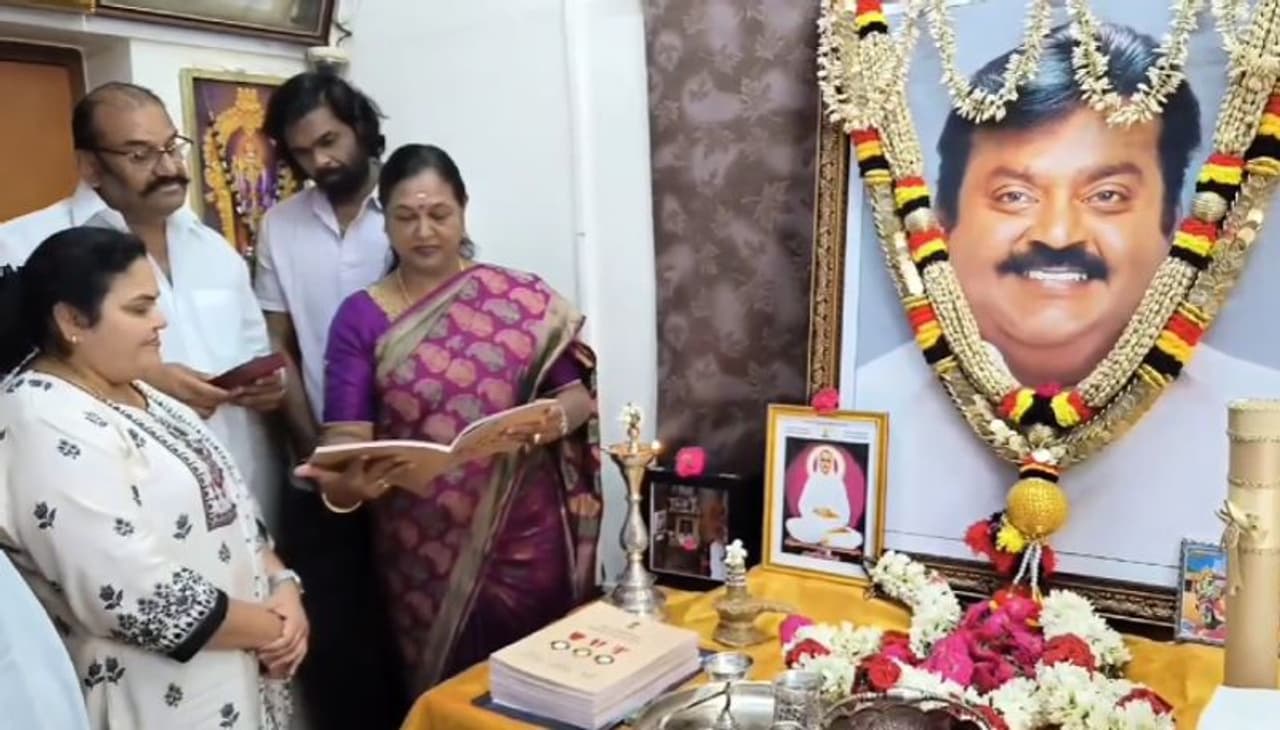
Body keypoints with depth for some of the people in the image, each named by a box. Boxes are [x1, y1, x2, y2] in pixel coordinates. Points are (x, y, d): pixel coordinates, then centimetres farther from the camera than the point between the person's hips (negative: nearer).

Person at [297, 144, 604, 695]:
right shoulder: (360, 318, -1)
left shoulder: (524, 299, -2)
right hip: (424, 552, 0)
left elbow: (576, 396, 1)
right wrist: (344, 481, -29)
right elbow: (344, 433, -8)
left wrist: (556, 419, -21)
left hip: (527, 539, 0)